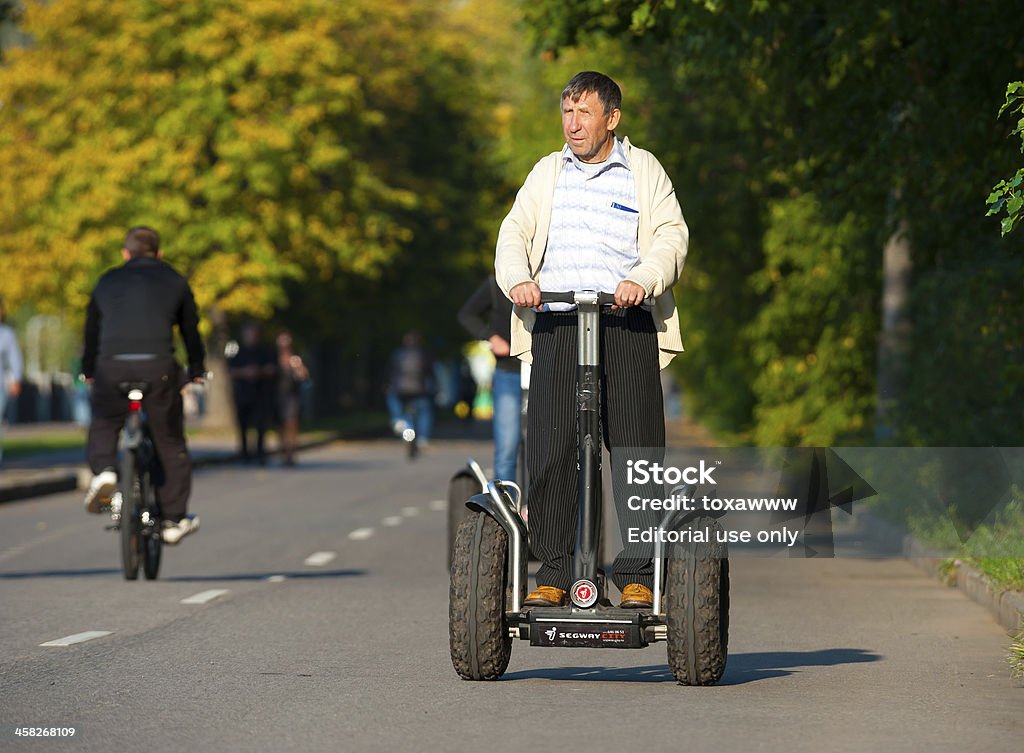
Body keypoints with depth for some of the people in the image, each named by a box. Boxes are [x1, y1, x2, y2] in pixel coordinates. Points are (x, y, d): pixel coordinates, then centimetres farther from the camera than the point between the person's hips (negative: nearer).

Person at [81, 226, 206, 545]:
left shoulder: (107, 282, 21)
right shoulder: (173, 281, 18)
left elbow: (92, 331, 28)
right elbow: (191, 329, 24)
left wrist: (88, 372, 40)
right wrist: (196, 371, 36)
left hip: (112, 366, 1)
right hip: (159, 368, -1)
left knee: (103, 424, 26)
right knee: (170, 443, 11)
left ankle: (103, 469, -5)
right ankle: (174, 520, 13)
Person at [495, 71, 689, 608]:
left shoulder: (645, 172, 12)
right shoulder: (547, 172, 20)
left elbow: (671, 236, 1)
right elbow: (515, 231, 10)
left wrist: (643, 280, -19)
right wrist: (517, 279, -11)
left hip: (626, 323, -2)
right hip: (555, 323, 2)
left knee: (638, 451, -6)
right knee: (549, 451, -6)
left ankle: (637, 576, -1)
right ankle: (554, 573, 0)